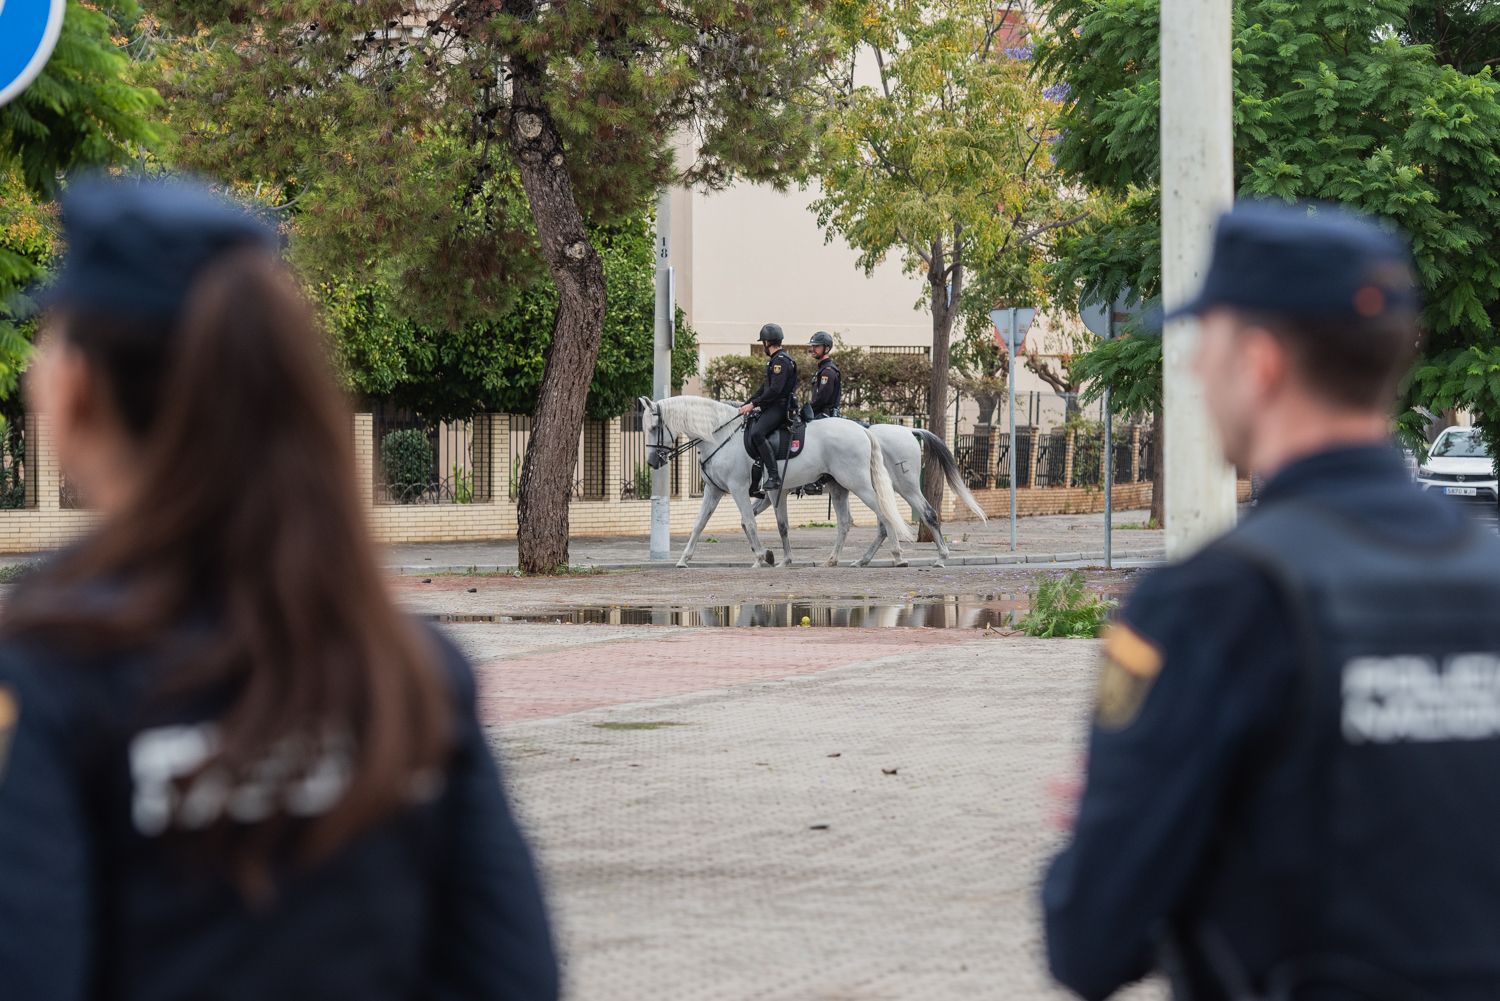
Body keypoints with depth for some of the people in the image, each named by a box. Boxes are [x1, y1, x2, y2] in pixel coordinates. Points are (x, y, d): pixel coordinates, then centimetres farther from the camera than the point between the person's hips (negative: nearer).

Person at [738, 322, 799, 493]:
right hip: (772, 407, 11)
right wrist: (747, 404, 20)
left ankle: (774, 477, -32)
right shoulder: (775, 360, 21)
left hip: (780, 407, -11)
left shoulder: (781, 361, -13)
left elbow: (775, 390, -22)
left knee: (756, 433, -29)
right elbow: (765, 387, 26)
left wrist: (753, 404, -19)